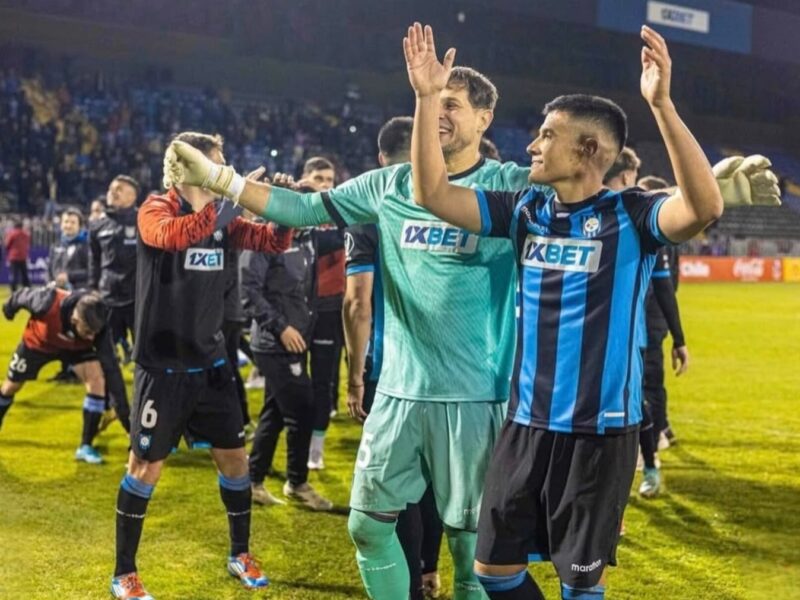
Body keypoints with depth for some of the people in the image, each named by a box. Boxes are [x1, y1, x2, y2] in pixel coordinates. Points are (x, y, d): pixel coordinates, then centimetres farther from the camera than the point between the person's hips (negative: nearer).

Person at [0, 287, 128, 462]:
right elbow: (24, 294, -21)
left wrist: (123, 411, -39)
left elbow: (111, 368, -35)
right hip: (38, 342, 0)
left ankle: (85, 446, -9)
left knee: (98, 380, -22)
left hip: (76, 347, 0)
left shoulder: (97, 327, -38)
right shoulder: (48, 304, -45)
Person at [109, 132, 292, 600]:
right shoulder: (156, 210, -11)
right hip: (163, 364, -6)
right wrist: (227, 201, -40)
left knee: (234, 456, 10)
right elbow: (173, 236, -35)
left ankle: (241, 555, 28)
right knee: (147, 465, 0)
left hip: (210, 361, 6)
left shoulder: (220, 218, 6)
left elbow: (274, 242, 5)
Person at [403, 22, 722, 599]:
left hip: (599, 430, -5)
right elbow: (433, 194, 1)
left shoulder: (631, 216, -11)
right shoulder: (524, 209, 4)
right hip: (527, 424, 5)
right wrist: (428, 97, -7)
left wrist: (662, 104, -38)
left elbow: (704, 207, -30)